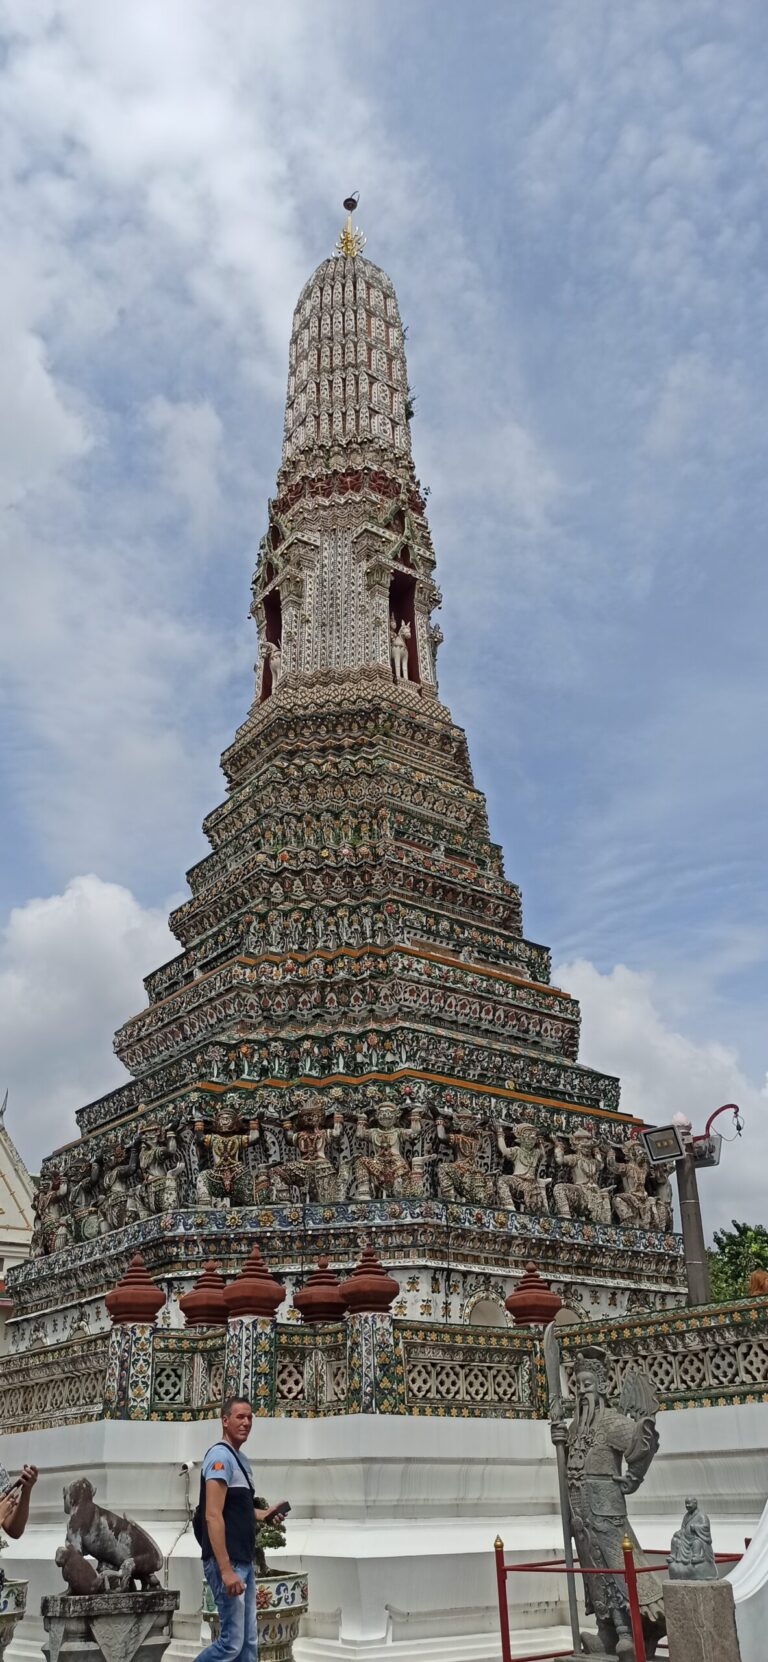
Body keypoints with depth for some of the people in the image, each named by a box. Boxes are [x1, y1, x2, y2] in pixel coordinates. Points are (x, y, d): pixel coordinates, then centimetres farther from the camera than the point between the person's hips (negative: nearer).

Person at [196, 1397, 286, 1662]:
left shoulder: (241, 1459, 14)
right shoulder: (220, 1456, -15)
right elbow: (213, 1516, -23)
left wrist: (262, 1515, 11)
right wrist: (225, 1570, -27)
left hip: (243, 1561, 9)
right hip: (227, 1563, -9)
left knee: (248, 1641, 12)